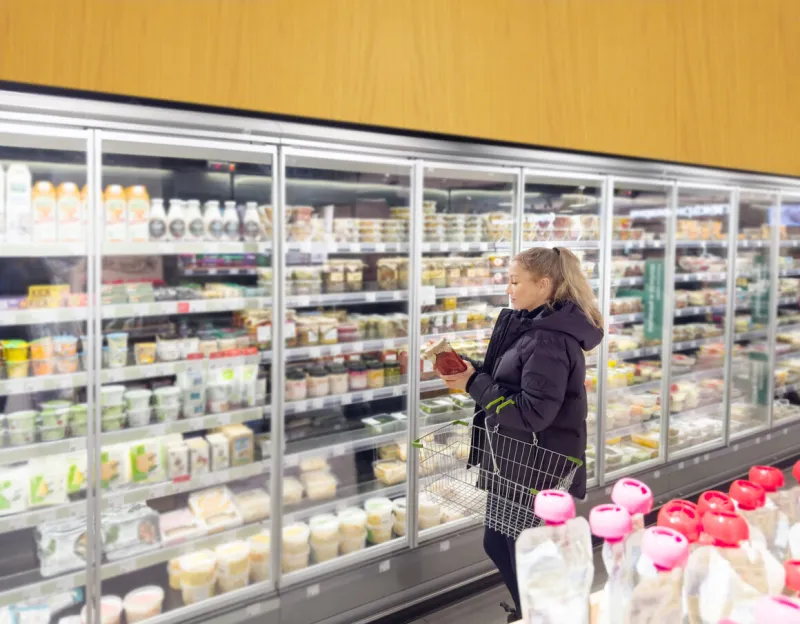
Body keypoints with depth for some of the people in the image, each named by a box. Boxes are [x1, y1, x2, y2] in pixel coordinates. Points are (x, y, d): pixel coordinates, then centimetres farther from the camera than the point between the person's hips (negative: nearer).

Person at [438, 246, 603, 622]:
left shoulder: (549, 340, -23)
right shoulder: (534, 326, 8)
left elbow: (532, 412, -26)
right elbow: (509, 384, 13)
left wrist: (474, 385, -20)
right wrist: (472, 371, -3)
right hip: (520, 464, 10)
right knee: (498, 545, 22)